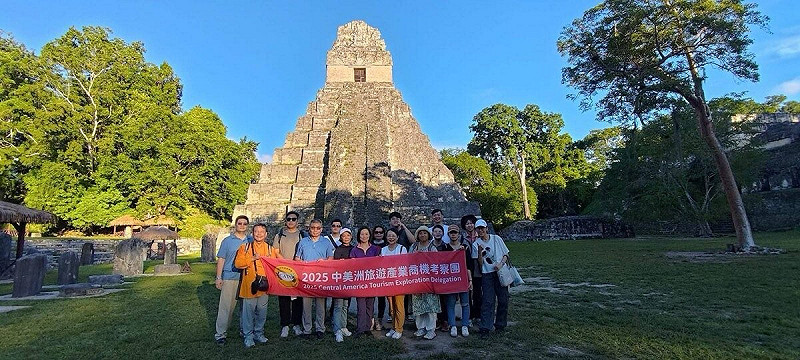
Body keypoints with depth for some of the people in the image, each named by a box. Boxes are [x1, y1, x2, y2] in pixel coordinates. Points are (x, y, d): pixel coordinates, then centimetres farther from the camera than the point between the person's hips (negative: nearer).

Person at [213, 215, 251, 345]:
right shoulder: (227, 241, 4)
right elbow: (221, 260, 3)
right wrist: (218, 278, -3)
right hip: (230, 277, -2)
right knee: (226, 306, -2)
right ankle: (220, 333, 9)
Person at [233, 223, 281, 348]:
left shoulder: (271, 249, 9)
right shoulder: (245, 247, 3)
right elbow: (238, 263, -6)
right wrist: (253, 258, -14)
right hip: (249, 284, -2)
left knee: (262, 311, 10)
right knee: (248, 310, 2)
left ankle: (259, 333, 26)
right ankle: (248, 336, 16)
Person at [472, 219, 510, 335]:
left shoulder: (496, 239, 3)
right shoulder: (476, 244, 1)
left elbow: (506, 254, 8)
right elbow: (480, 263, -3)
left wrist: (501, 263, -10)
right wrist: (480, 252, -19)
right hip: (487, 274, -1)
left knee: (503, 300, 4)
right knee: (488, 301, -6)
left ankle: (500, 324, 19)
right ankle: (485, 327, -2)